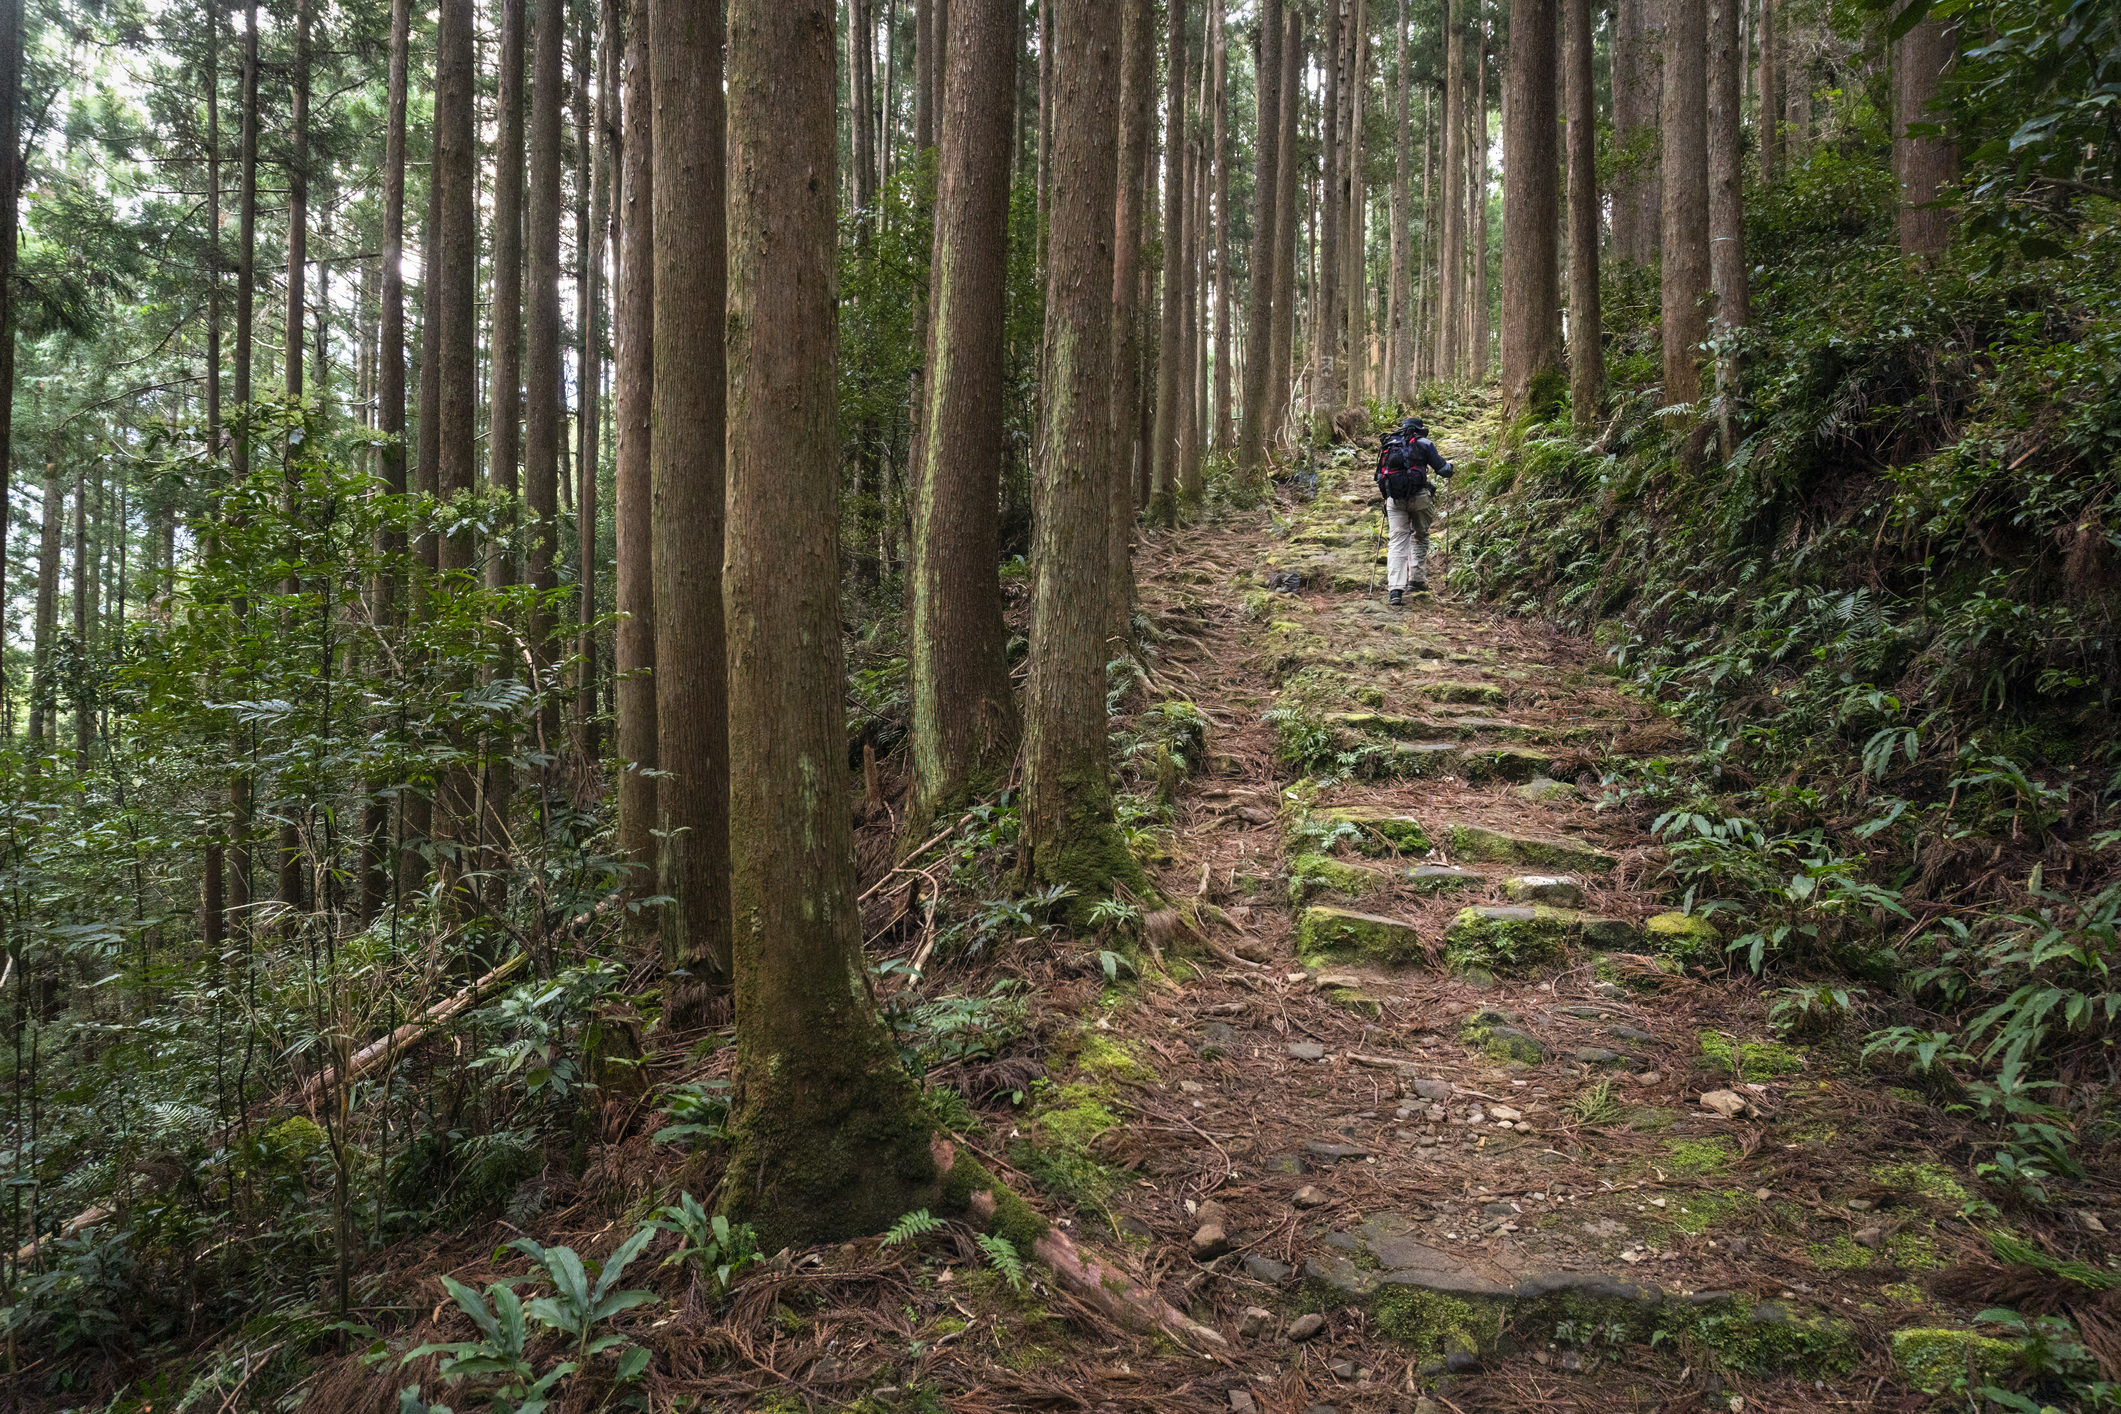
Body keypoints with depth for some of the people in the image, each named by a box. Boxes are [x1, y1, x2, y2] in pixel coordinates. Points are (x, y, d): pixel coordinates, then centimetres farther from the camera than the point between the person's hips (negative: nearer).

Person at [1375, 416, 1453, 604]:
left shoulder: (1388, 446, 21)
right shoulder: (1423, 443, 10)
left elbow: (1379, 477, 21)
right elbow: (1442, 469, 9)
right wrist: (1451, 469, 31)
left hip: (1394, 498, 2)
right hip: (1419, 496, -2)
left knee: (1398, 541, -1)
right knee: (1420, 536, 19)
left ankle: (1396, 588, -14)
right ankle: (1417, 579, 16)